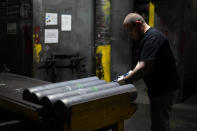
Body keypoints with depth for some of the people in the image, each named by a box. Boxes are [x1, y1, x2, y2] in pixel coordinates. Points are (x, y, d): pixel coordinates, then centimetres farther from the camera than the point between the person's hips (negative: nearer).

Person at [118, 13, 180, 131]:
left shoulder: (153, 37, -22)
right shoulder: (146, 37, 13)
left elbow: (145, 67, -29)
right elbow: (142, 62, 16)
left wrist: (125, 81, -22)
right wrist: (131, 75, 0)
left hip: (165, 90, -10)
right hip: (159, 88, 10)